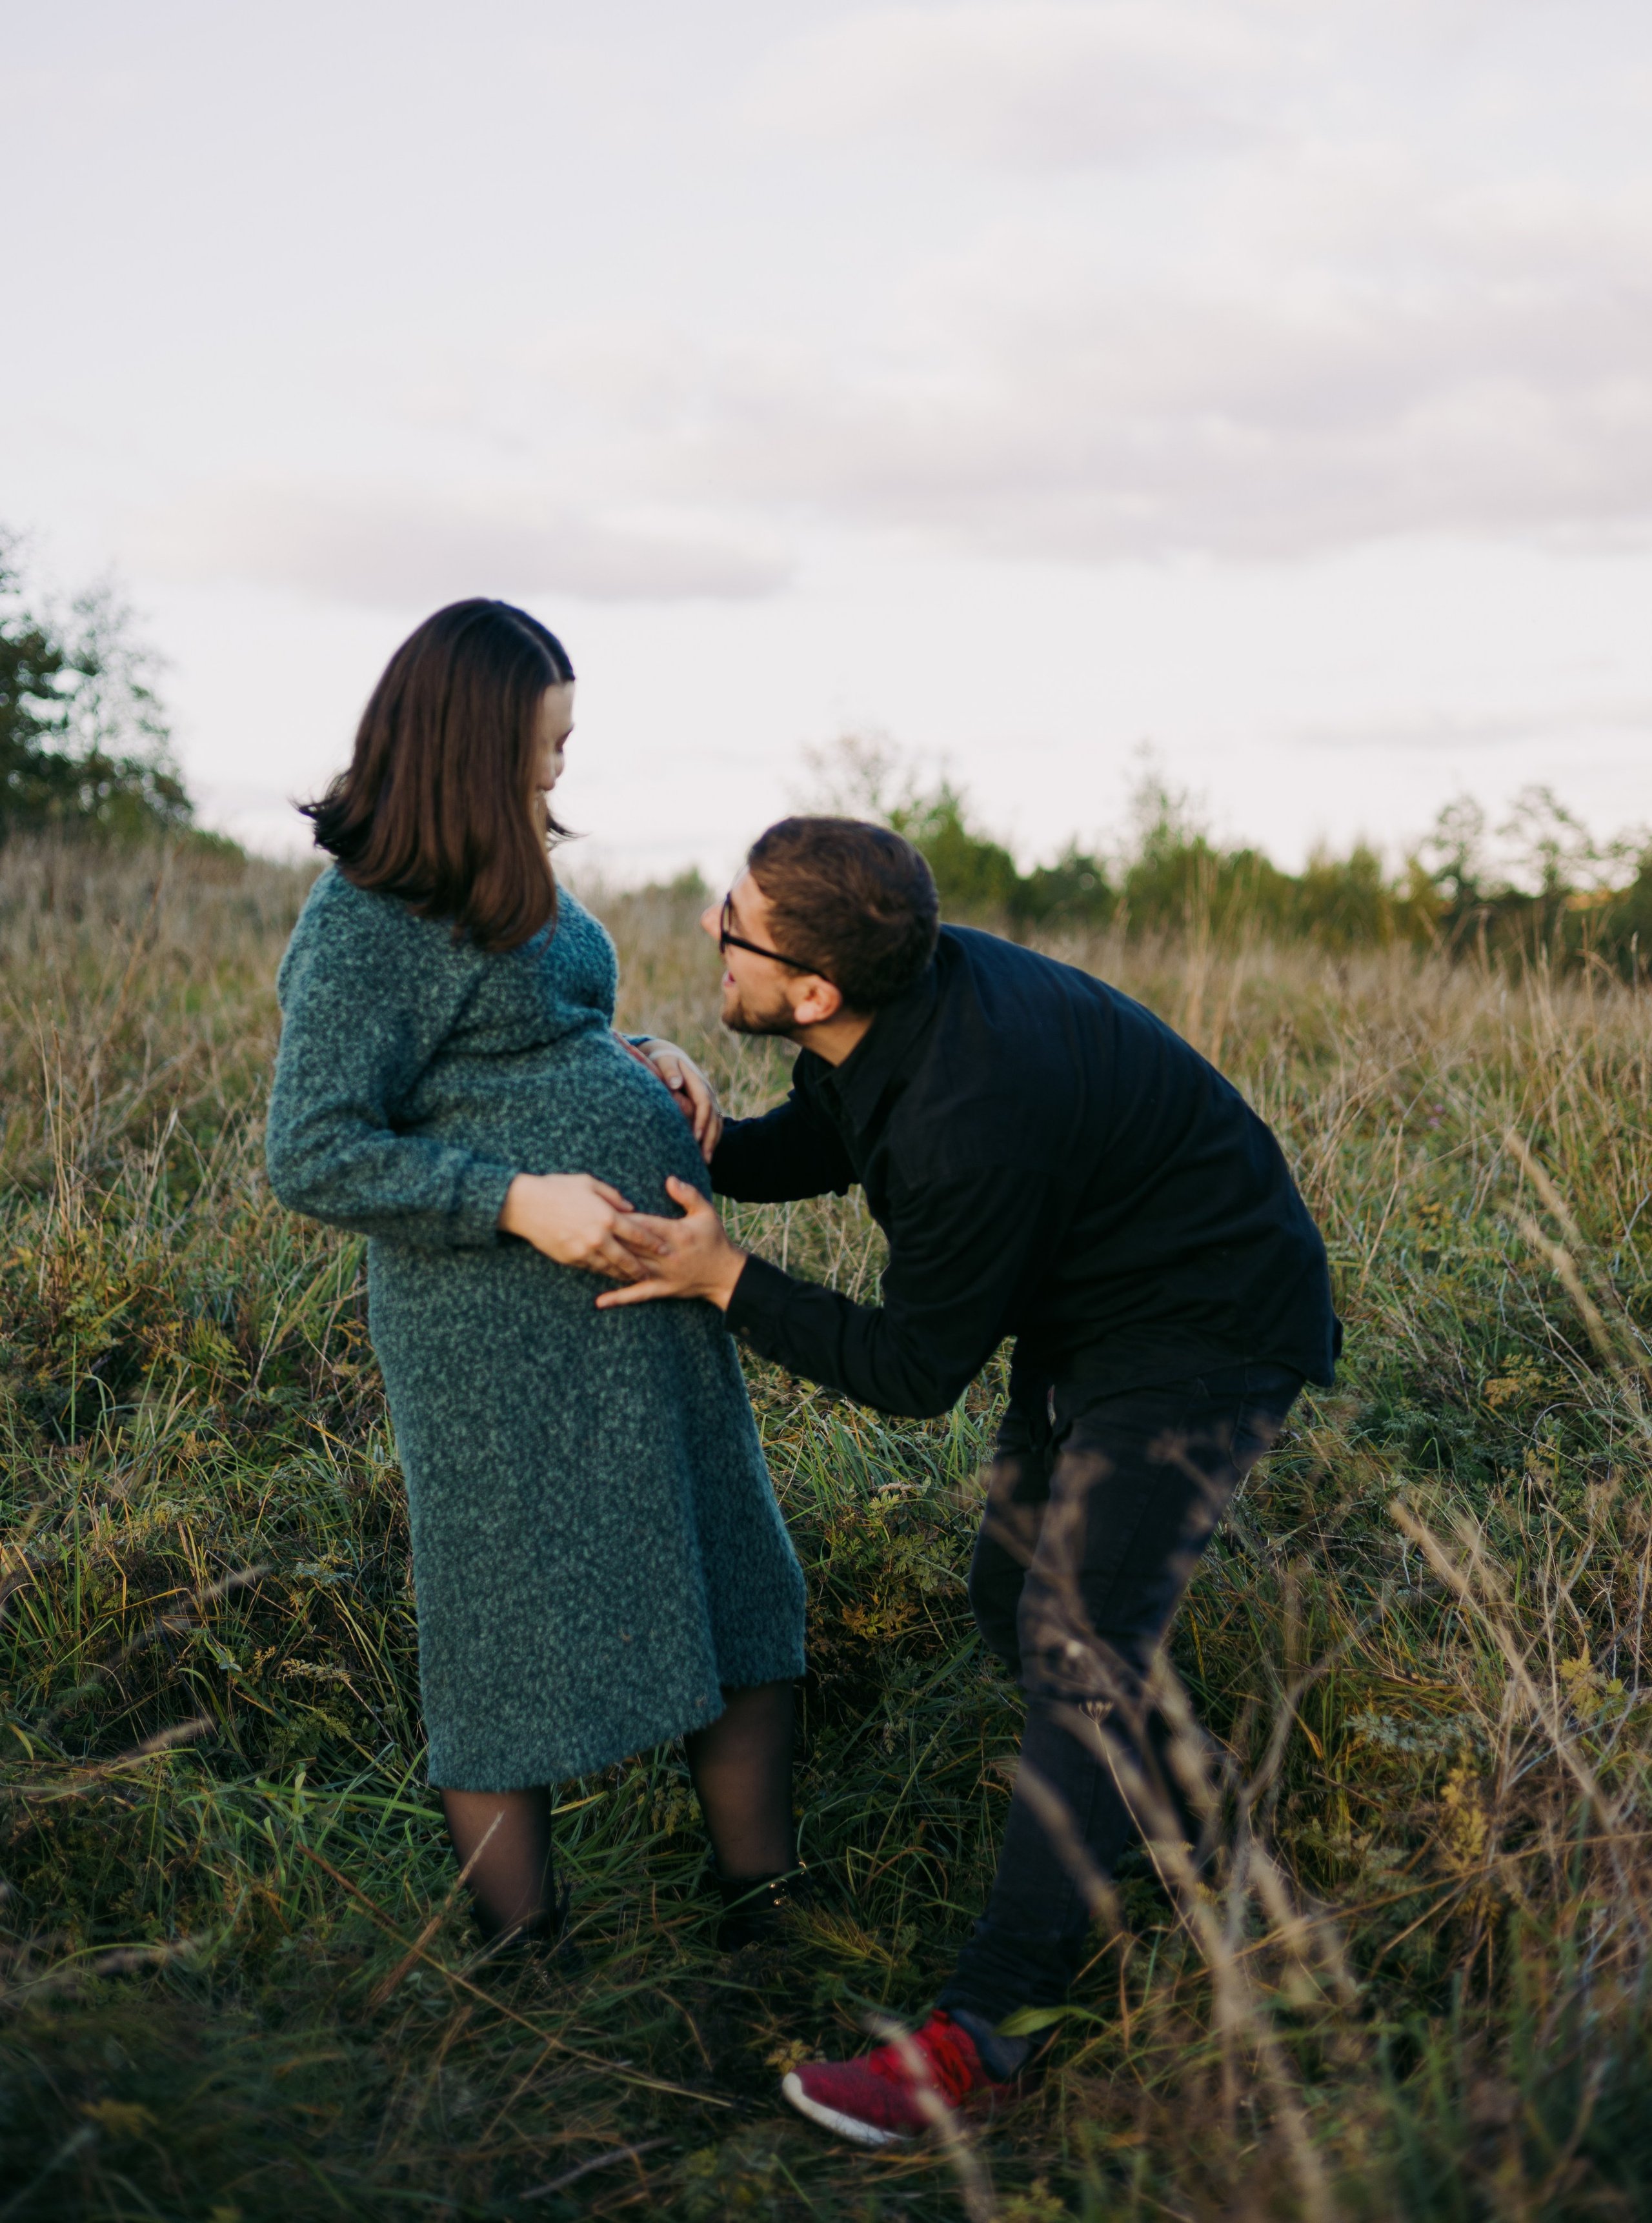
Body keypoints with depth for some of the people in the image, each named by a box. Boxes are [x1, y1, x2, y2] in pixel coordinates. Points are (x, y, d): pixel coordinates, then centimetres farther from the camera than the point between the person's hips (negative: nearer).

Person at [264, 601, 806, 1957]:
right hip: (504, 1326, -9)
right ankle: (526, 1956, 19)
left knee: (736, 1587, 14)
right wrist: (517, 1201, -23)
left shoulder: (504, 874, 13)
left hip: (650, 1283, 9)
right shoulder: (363, 930, -13)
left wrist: (644, 1061, 5)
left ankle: (766, 1910, 27)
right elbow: (313, 1160, -15)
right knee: (519, 1637, 3)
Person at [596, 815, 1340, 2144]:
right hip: (1089, 1315, 10)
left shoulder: (971, 1119, -37)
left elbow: (916, 1372, -23)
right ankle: (1187, 1847, 38)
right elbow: (814, 1144, 11)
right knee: (1017, 1595, 17)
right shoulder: (906, 997, -11)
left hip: (1207, 1331, -10)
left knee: (1079, 1652, -12)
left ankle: (984, 2030, -6)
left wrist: (724, 1279, -22)